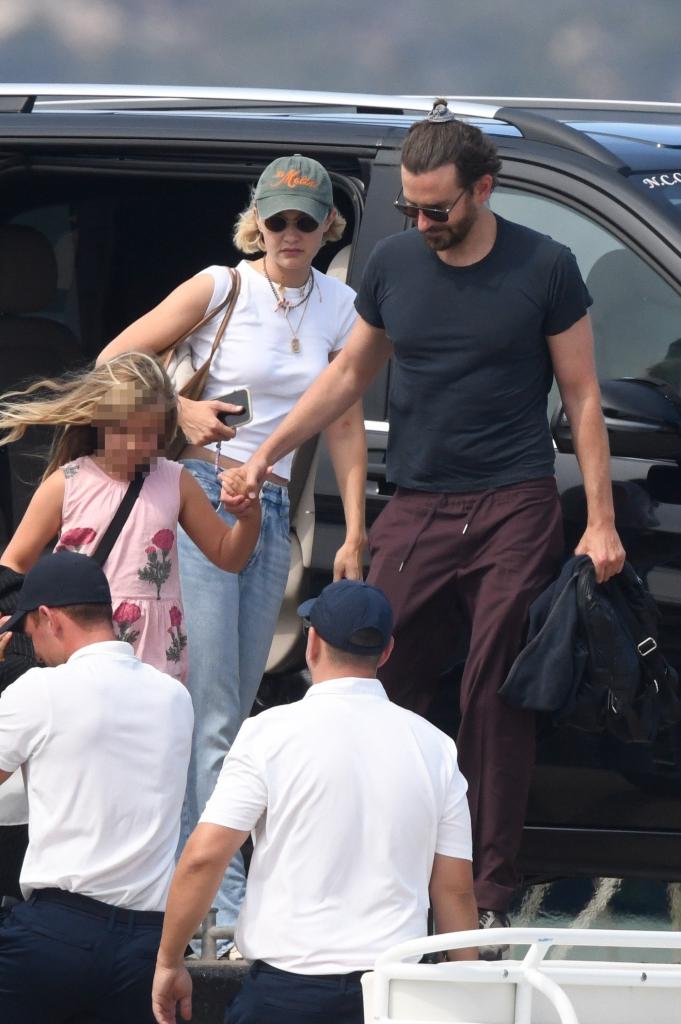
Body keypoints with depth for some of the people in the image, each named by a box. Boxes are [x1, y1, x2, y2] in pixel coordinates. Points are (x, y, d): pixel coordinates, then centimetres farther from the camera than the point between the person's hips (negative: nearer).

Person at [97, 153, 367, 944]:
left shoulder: (338, 308, 8)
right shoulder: (221, 288, -4)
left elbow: (345, 426, 12)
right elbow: (115, 361, 2)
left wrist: (354, 534, 6)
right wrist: (180, 412, -12)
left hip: (272, 510, 5)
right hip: (203, 497, -5)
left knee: (234, 710, 9)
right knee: (210, 711, -10)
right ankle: (224, 899, -13)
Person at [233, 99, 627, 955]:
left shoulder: (543, 269, -2)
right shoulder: (393, 264, 7)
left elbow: (582, 397, 3)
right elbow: (349, 373, 18)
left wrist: (600, 523, -2)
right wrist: (265, 454, 11)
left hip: (513, 513, -3)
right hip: (415, 513, 3)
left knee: (496, 706, -5)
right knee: (379, 692, -4)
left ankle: (489, 899, 0)